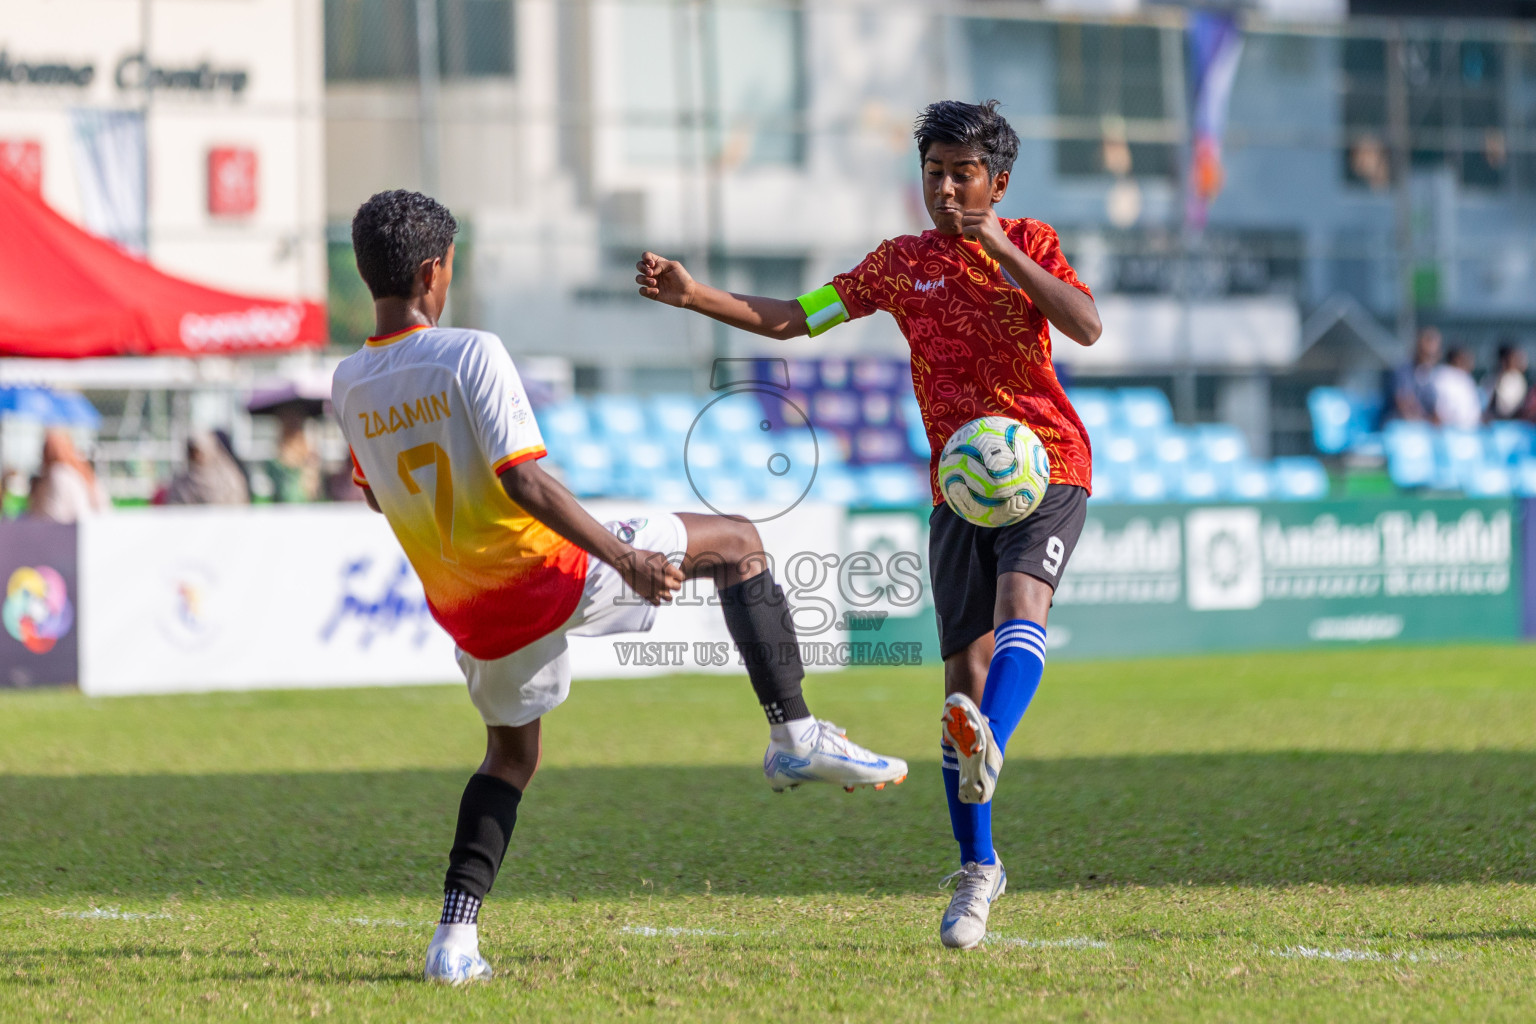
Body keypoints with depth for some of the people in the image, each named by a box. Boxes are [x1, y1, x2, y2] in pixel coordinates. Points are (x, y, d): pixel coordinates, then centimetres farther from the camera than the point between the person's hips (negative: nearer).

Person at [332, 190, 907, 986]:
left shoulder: (348, 386, 0)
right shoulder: (473, 354, -18)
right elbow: (523, 480, -25)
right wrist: (625, 557, -24)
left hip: (468, 612, 6)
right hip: (547, 569, -6)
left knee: (511, 752, 26)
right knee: (737, 542, 11)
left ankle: (455, 935, 9)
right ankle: (795, 735, 5)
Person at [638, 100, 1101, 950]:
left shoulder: (1028, 244, 2)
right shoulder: (901, 263, 8)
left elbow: (1087, 328, -15)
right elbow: (789, 320, 7)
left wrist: (1002, 251, -18)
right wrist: (692, 295, -6)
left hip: (1045, 468, -3)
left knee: (1021, 600, -32)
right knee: (963, 668, -1)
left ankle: (989, 749, -59)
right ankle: (977, 868, 9)